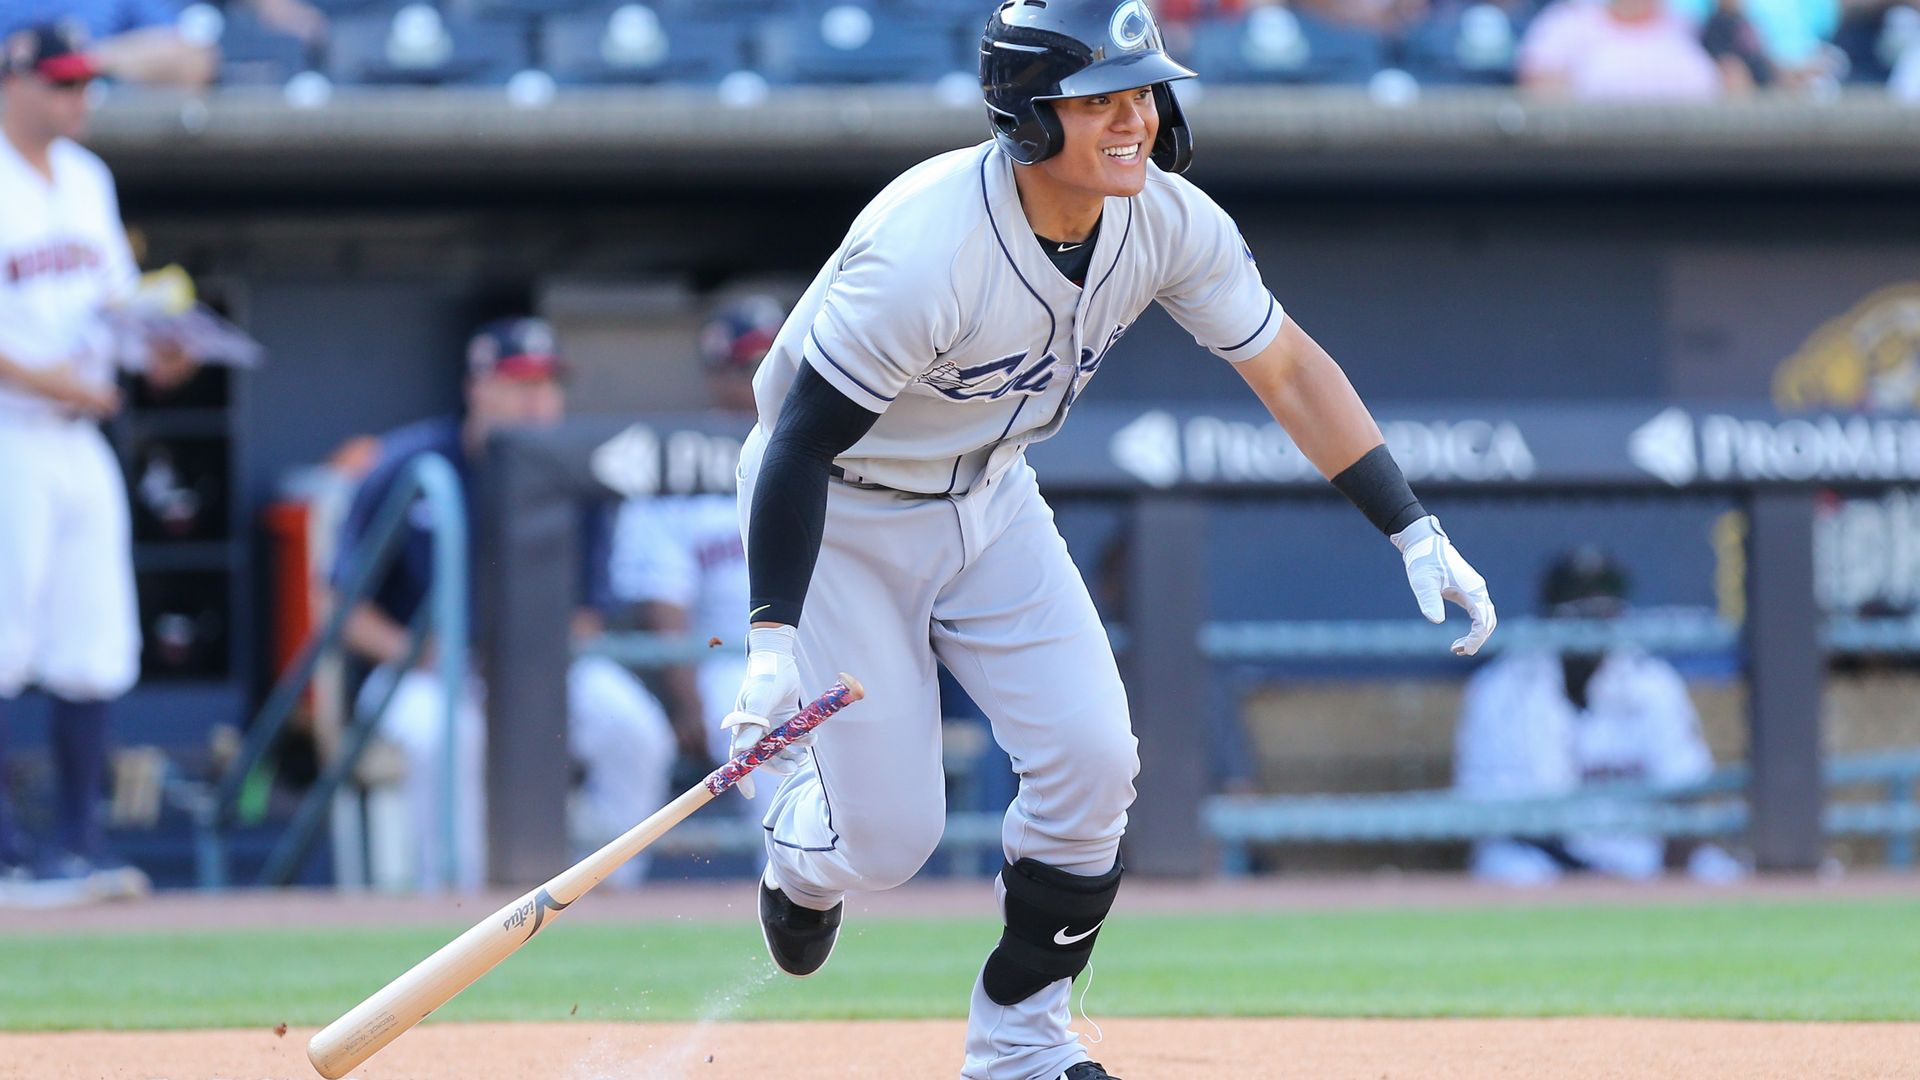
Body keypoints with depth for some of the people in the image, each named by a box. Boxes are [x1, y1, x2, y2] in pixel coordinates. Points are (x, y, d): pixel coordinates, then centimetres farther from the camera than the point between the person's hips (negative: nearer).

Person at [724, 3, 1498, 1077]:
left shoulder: (1167, 221, -16)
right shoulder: (927, 251, -35)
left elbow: (1288, 365, -3)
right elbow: (802, 438, -30)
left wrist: (1417, 533, -8)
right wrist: (775, 642, -37)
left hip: (988, 500, 6)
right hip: (840, 515, -5)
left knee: (1092, 761, -9)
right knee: (890, 839, -7)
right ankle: (803, 852, 33)